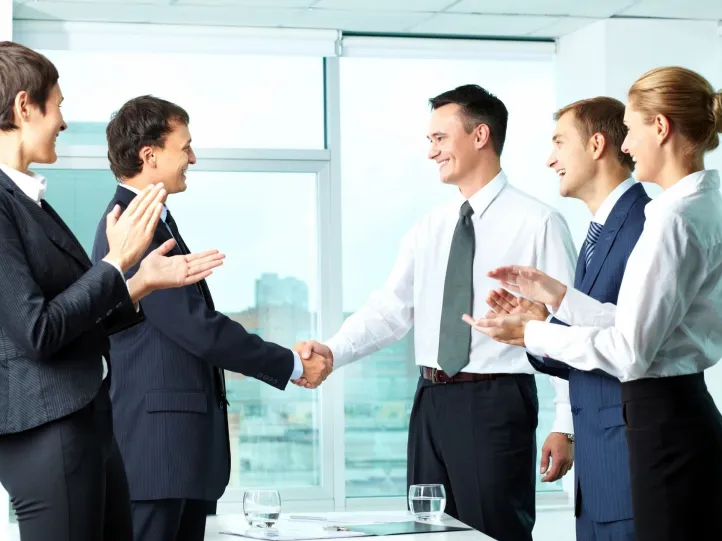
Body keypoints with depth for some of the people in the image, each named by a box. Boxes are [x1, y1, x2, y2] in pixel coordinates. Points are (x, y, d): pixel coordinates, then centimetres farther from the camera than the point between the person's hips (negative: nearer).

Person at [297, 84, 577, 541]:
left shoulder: (538, 223, -6)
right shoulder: (429, 229, 12)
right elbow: (392, 308, 5)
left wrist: (566, 426, -11)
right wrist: (333, 351, -13)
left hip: (495, 404, -6)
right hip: (432, 402, 6)